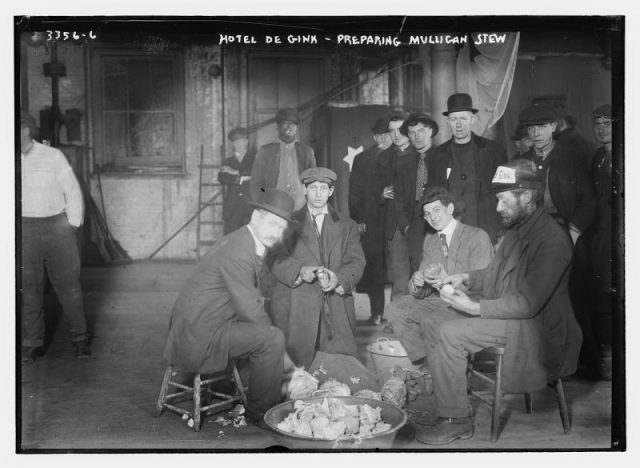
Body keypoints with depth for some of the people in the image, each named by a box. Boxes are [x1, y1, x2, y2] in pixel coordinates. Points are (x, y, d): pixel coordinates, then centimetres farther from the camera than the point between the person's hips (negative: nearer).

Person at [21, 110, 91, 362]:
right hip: (24, 229, 2)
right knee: (28, 289, 4)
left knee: (68, 286, 3)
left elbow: (73, 191, 2)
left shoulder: (52, 156, -2)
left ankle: (80, 338, 15)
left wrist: (72, 226, -1)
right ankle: (32, 343, 15)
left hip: (57, 226, -2)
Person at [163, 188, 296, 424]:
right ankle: (260, 410, -2)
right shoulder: (237, 253, -23)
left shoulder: (248, 245, 8)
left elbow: (251, 301, 13)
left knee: (267, 331, 20)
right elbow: (251, 311, -23)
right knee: (272, 338, -19)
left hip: (195, 327, 10)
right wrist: (279, 352, -10)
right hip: (199, 336, -10)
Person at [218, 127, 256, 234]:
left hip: (251, 205, -2)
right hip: (232, 208, 2)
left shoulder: (255, 157, 15)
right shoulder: (227, 162, 21)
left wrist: (236, 172, -2)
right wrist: (240, 179, -7)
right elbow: (221, 178, 3)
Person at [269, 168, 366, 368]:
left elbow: (356, 263, 6)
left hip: (336, 311, 1)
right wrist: (300, 270, -20)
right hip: (296, 309, -1)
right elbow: (277, 259, 2)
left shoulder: (347, 226, 20)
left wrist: (339, 278, -16)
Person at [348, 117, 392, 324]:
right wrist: (358, 220, -2)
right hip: (371, 223, 1)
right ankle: (376, 312, 10)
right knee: (373, 268, 0)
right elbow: (355, 193, 8)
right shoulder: (362, 159, 11)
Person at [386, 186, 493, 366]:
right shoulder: (430, 239, 13)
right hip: (437, 301, 7)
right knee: (395, 309, -11)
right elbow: (423, 291, 12)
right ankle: (425, 362, -2)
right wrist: (417, 283, -14)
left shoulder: (478, 237, -8)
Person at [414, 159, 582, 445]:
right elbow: (497, 274, 21)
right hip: (507, 311, 10)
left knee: (450, 335, -23)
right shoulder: (516, 229, 10)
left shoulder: (551, 240, -22)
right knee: (434, 319, 1)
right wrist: (467, 277, 1)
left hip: (535, 325, -10)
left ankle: (455, 421, -10)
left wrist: (473, 307, -27)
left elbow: (527, 303, -26)